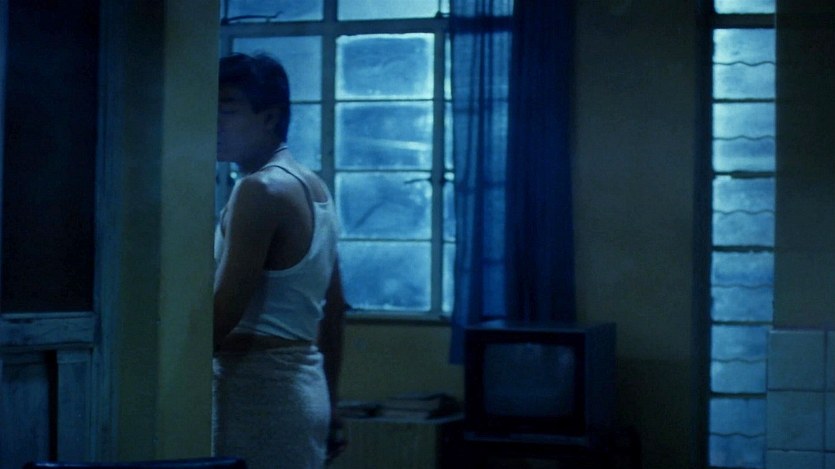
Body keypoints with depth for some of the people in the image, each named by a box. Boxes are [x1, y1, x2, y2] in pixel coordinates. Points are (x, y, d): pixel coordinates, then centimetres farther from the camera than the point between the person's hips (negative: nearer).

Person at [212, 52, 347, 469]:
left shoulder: (261, 191, -14)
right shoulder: (313, 188, 14)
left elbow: (224, 313, -19)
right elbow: (333, 310, 18)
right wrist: (329, 404, 23)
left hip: (260, 391, -9)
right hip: (304, 386, 9)